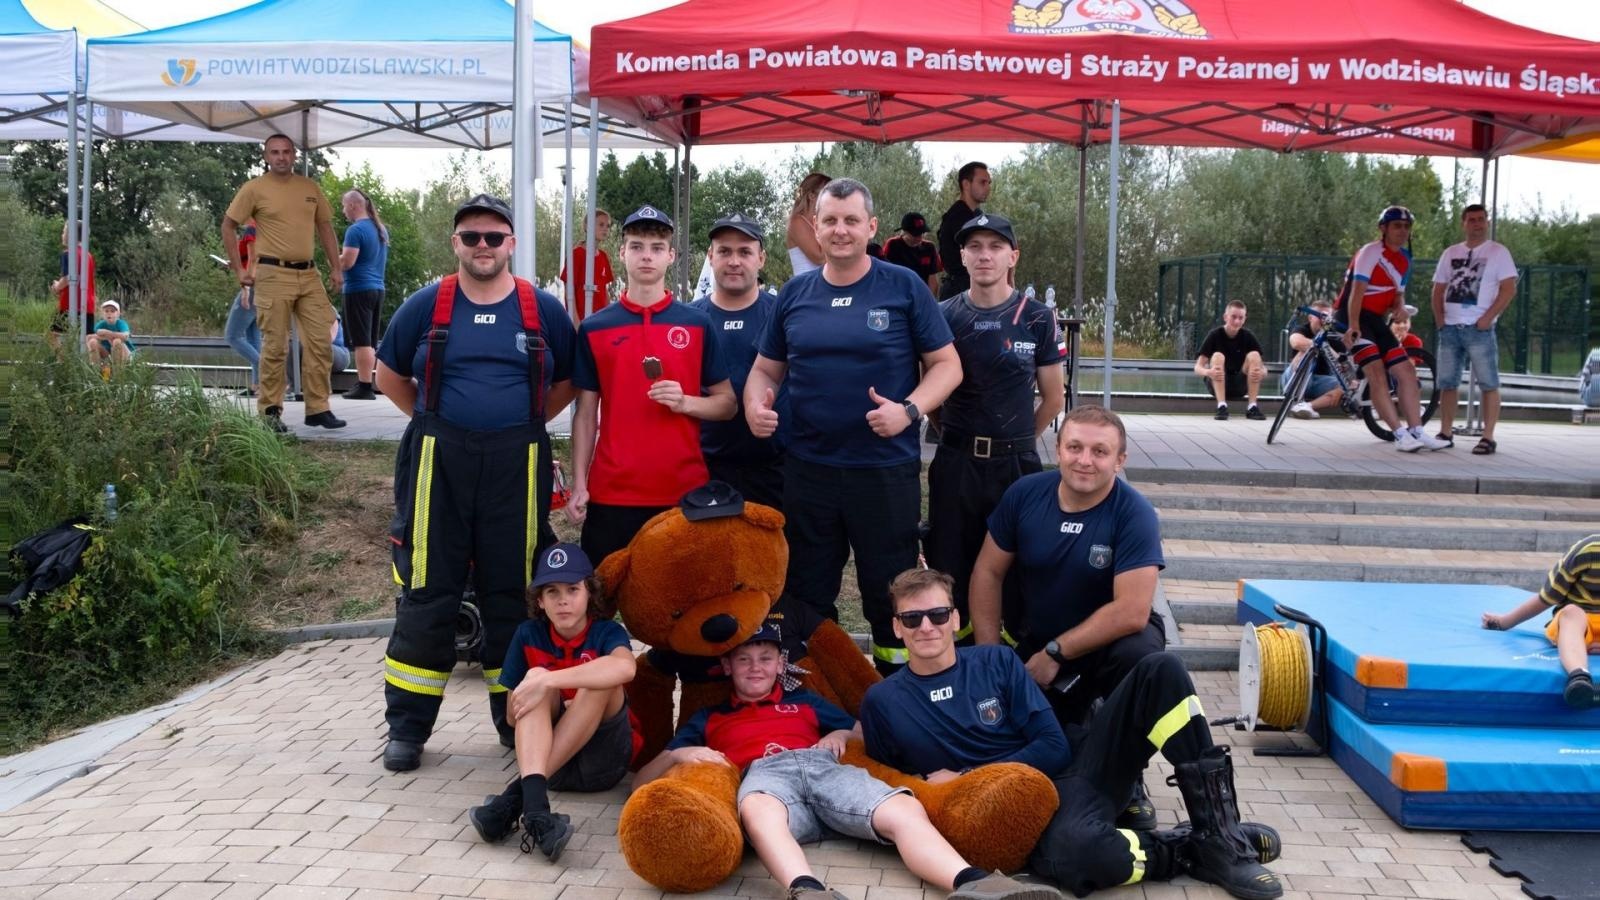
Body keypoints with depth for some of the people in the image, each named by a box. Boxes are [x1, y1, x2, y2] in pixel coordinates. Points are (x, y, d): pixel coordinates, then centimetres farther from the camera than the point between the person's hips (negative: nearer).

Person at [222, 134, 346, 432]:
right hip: (273, 276, -4)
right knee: (275, 346, -2)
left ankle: (318, 408, 11)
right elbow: (228, 227, 4)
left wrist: (336, 267, 11)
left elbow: (325, 226, 18)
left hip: (309, 274, 4)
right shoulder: (255, 188, -1)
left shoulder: (310, 187, 11)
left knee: (321, 342, 2)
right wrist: (240, 269, -1)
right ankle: (270, 411, 9)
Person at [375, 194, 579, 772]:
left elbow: (567, 382, 17)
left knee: (513, 594, 6)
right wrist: (438, 423, 9)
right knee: (427, 594, 1)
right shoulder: (425, 307, 5)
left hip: (517, 468, 1)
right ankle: (407, 727, 10)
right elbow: (389, 376, 16)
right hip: (437, 465, 0)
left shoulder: (544, 311, 6)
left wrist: (521, 425, 8)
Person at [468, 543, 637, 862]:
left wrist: (546, 682, -35)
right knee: (537, 678, -24)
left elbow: (624, 667, -34)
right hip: (543, 754, 2)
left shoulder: (606, 632, -7)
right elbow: (513, 715, 4)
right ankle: (534, 807, -48)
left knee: (600, 681, -27)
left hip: (602, 760, -2)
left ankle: (516, 793, -36)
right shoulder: (529, 635, 2)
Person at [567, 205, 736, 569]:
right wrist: (579, 484, 1)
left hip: (684, 491, 0)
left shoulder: (698, 324, 5)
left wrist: (686, 403, -13)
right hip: (612, 491, 0)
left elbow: (728, 404, 7)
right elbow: (586, 413, 8)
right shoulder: (594, 329, 5)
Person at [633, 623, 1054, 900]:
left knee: (905, 809, -31)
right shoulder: (708, 719, 31)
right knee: (757, 810, -44)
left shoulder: (804, 701, 36)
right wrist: (679, 754, 4)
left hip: (823, 766, 3)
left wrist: (841, 734, 12)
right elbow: (641, 782, 25)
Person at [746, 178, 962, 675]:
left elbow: (946, 364, -1)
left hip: (886, 468, -3)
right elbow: (766, 369, 14)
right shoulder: (795, 293, 7)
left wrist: (909, 409, -18)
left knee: (890, 592, 6)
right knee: (806, 594, 14)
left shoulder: (904, 287, -2)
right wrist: (754, 403, -8)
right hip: (808, 468, 3)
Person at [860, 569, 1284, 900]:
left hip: (1073, 768, 4)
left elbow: (1054, 748, 1)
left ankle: (1218, 837, -15)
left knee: (1161, 671, -15)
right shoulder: (883, 702, 3)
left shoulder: (996, 662, 8)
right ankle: (1185, 849, -11)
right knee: (1082, 852, -43)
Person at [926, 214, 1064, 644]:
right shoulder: (942, 316, 3)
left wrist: (1015, 443, 9)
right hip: (955, 462, 1)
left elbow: (1053, 399, 6)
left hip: (1017, 463, -1)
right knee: (950, 566, 4)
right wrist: (958, 438, 11)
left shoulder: (1037, 318, 1)